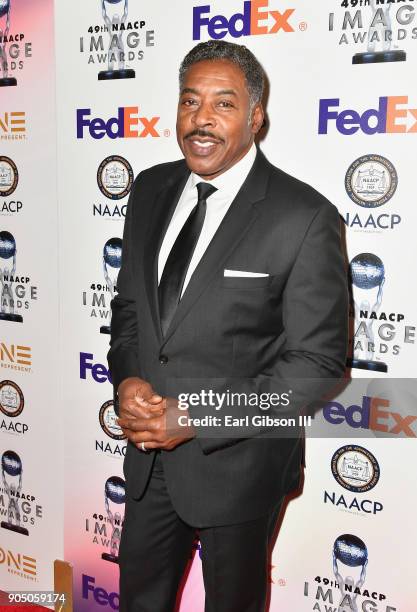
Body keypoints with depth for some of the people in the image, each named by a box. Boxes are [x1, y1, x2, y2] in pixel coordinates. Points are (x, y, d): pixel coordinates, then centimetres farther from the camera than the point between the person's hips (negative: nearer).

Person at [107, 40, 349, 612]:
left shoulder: (304, 217, -18)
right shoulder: (151, 190, 0)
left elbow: (318, 360, -16)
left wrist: (197, 417, -21)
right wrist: (126, 379, -10)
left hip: (238, 461, -4)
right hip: (148, 447, 5)